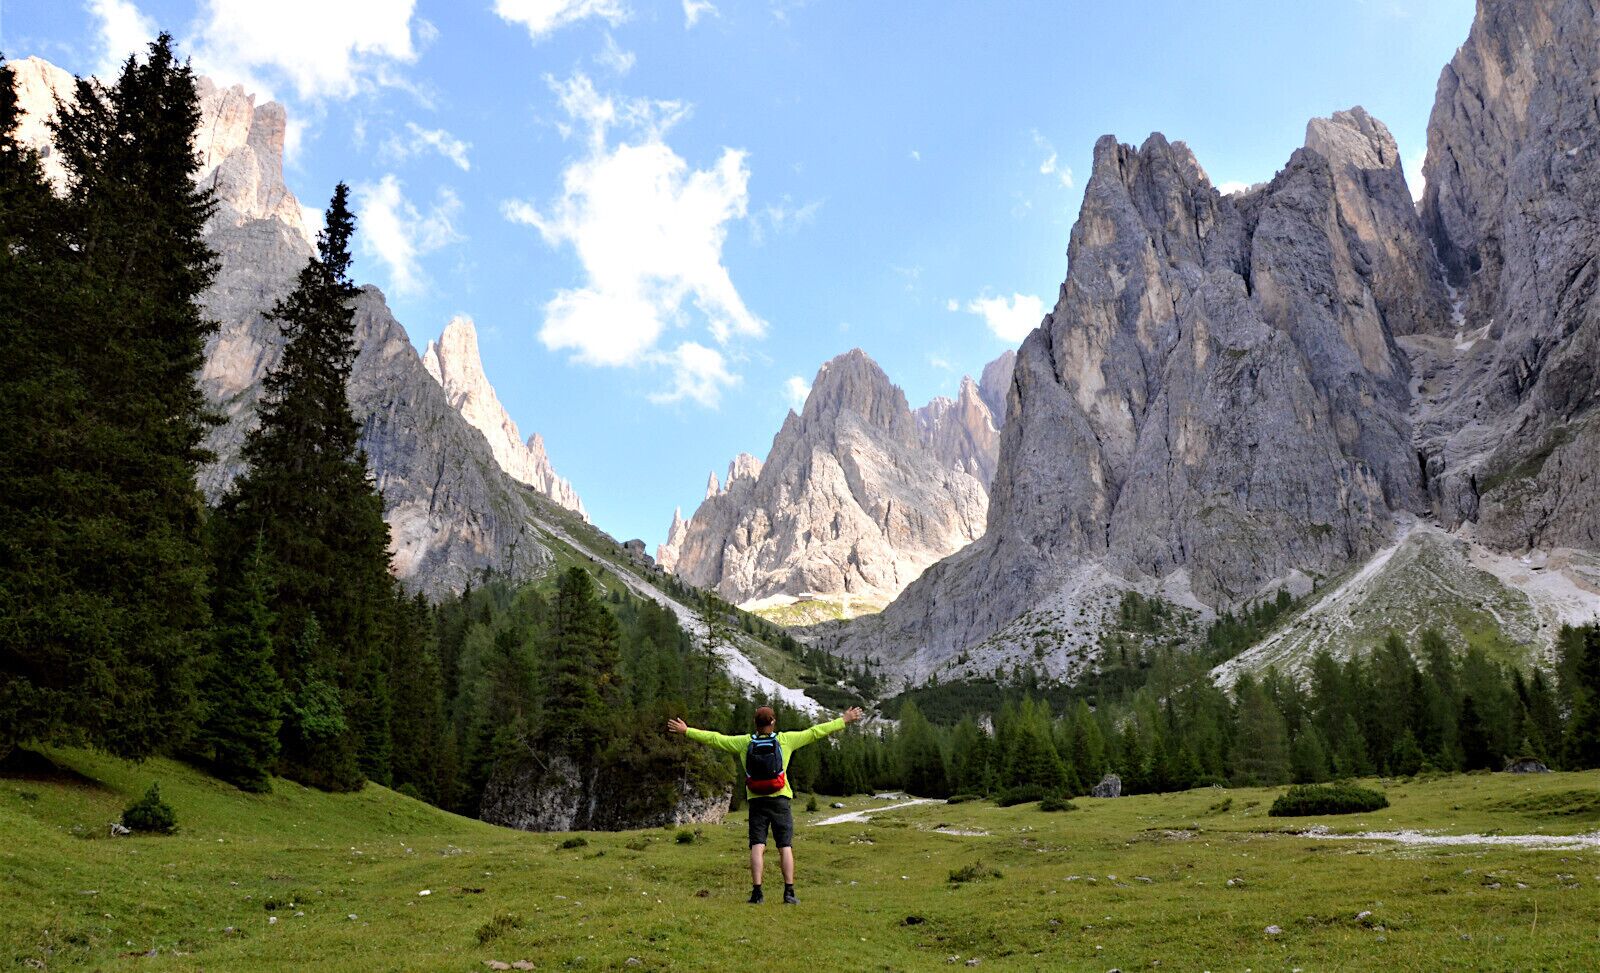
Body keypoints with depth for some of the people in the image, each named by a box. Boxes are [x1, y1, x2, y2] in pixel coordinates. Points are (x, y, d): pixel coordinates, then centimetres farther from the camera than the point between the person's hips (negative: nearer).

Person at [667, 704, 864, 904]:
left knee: (757, 846, 1)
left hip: (756, 801, 1)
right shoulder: (785, 740, -2)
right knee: (785, 847, 2)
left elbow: (714, 738, 6)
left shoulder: (744, 743, 2)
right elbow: (815, 732, 0)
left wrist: (686, 730, 15)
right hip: (780, 800, -1)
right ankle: (789, 893, -3)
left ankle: (757, 892, -6)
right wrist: (844, 721, 6)